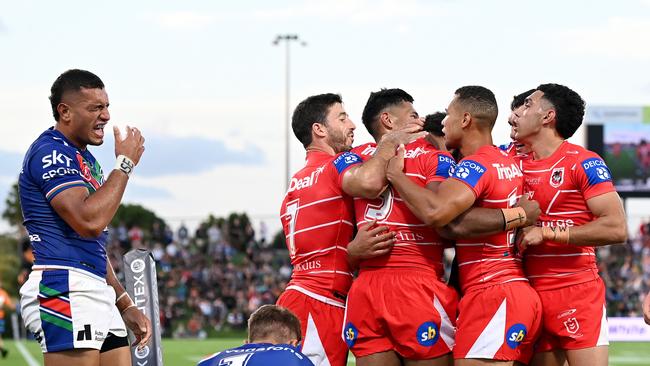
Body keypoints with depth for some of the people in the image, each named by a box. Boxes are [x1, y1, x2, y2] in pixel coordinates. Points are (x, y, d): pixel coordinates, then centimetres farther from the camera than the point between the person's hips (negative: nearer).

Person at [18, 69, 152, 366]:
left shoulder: (84, 159, 23)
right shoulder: (50, 153, -9)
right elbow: (89, 221, -23)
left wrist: (126, 305, 26)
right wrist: (125, 164, -12)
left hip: (99, 294, 10)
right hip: (64, 289, -10)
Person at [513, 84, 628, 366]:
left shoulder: (583, 163, -7)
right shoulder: (516, 163, 11)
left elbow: (616, 228, -15)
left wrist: (547, 232, -15)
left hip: (577, 293, -6)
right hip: (531, 294, 6)